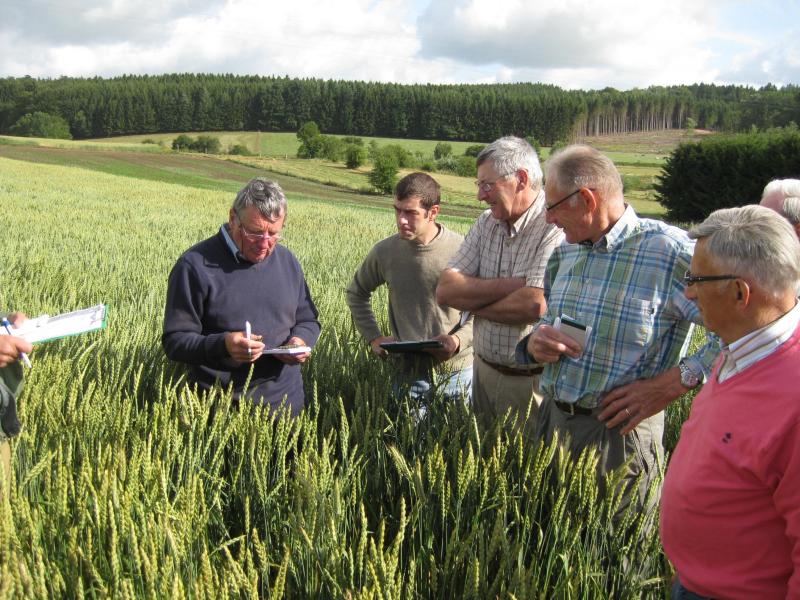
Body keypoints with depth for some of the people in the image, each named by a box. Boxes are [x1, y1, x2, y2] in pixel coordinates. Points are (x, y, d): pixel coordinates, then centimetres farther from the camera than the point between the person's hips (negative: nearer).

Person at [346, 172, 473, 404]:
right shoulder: (384, 252, -4)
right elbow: (356, 293, 14)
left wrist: (460, 340, -19)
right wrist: (374, 337, 5)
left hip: (458, 371, -1)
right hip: (408, 373, 1)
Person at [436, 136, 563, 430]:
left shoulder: (557, 225, -17)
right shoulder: (487, 223, 4)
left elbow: (534, 305, -30)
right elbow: (445, 290, -5)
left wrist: (472, 302, -12)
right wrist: (511, 285, -18)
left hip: (532, 382, -6)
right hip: (483, 372, 6)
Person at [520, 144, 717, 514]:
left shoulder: (667, 250, -17)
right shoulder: (565, 252, 9)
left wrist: (674, 383, -22)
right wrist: (534, 343, -2)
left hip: (617, 431, -7)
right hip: (552, 419, 7)